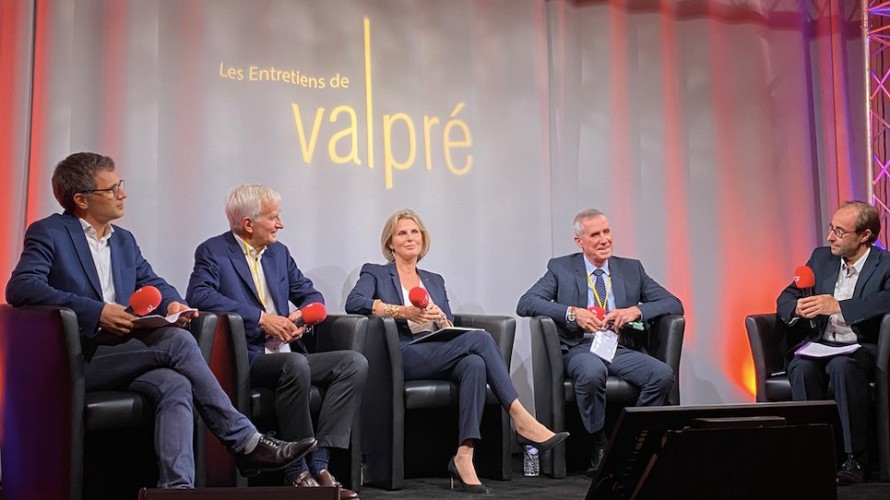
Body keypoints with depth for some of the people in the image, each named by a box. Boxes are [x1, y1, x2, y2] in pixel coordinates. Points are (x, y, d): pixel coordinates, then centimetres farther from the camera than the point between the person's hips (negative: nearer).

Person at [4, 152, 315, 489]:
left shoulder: (124, 240, 21)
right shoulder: (48, 233, -2)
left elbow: (153, 284, 25)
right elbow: (20, 287, -17)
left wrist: (171, 303, -3)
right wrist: (96, 311, -27)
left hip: (121, 354, 7)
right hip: (77, 360, -6)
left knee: (175, 385, -26)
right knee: (177, 341, -24)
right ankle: (245, 442, -18)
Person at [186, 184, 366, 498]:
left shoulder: (278, 252, 19)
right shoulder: (213, 252, -1)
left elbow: (311, 295, 23)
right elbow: (199, 295, -19)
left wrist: (302, 316, -2)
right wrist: (261, 317, -22)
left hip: (286, 354, 7)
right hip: (246, 357, -7)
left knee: (355, 363, -14)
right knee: (295, 364, -36)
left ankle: (318, 464, -20)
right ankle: (298, 472, -24)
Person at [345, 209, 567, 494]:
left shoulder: (435, 281, 28)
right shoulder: (375, 274, 14)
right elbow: (353, 302, -10)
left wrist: (440, 318, -8)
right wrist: (404, 311, -20)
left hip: (442, 357, 5)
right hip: (404, 358, -5)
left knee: (474, 364, -34)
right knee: (479, 338, -28)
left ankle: (464, 456, -39)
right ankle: (521, 419, -29)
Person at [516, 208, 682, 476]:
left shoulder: (631, 269, 17)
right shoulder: (561, 268, 9)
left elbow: (674, 304, 11)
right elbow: (525, 303, -3)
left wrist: (636, 310, -8)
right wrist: (572, 312, -16)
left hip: (622, 349, 3)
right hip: (580, 348, -3)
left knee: (663, 374, -27)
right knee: (592, 372, -38)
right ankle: (599, 448, -18)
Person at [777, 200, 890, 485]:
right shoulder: (821, 257, 14)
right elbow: (785, 298, 14)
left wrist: (838, 307, -29)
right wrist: (798, 308, -11)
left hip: (861, 348, -4)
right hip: (819, 344, 4)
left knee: (843, 367, -37)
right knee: (802, 369, -30)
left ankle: (855, 459, -29)